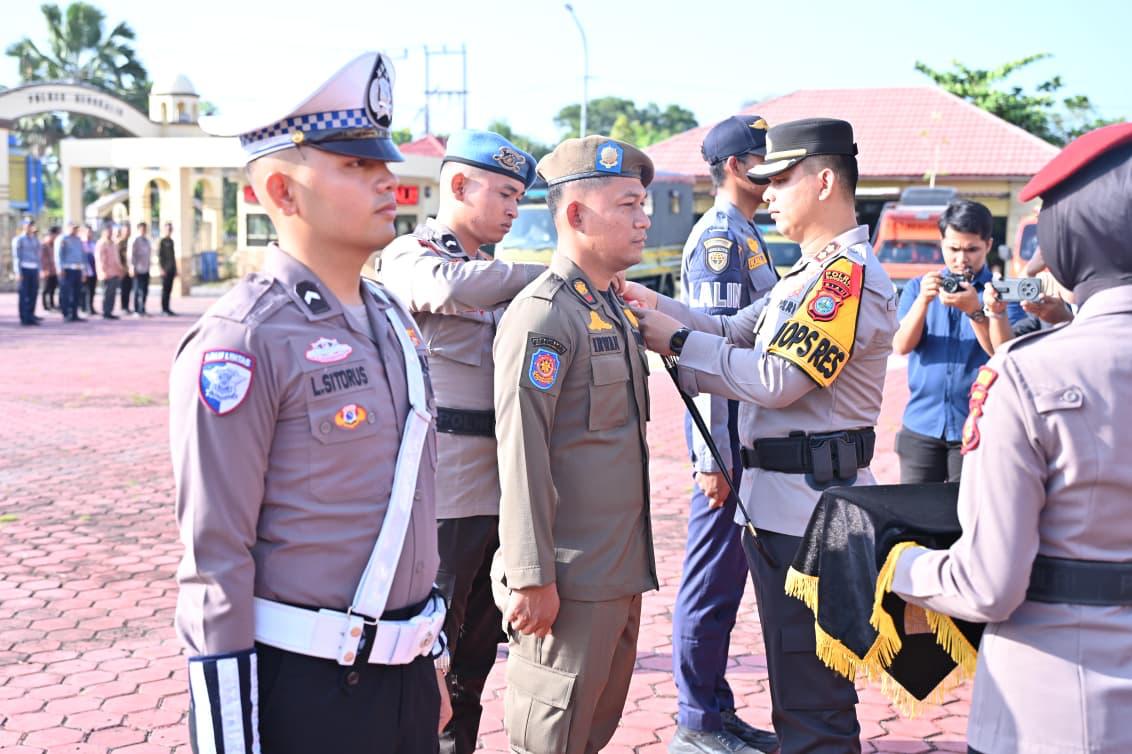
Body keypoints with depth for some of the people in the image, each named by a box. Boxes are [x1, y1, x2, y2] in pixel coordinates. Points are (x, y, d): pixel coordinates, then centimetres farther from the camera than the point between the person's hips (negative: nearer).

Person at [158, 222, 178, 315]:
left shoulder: (171, 241, 17)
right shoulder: (162, 241, -4)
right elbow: (159, 255, -9)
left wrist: (175, 269, 17)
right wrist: (162, 268, -16)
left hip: (171, 269, 7)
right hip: (165, 269, -7)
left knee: (169, 290, 6)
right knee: (165, 289, -6)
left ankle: (167, 308, 9)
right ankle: (164, 309, -4)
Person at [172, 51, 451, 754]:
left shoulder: (393, 318, 7)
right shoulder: (243, 340, -17)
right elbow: (215, 556, -17)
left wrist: (432, 656, 17)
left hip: (405, 675, 7)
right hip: (301, 687, -7)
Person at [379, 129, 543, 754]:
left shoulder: (489, 272, 19)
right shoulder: (409, 254, -6)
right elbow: (449, 287, -29)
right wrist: (549, 274, -21)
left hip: (496, 489, 8)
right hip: (441, 496, -8)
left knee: (476, 653, 17)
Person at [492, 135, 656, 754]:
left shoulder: (614, 308, 14)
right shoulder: (541, 316, -16)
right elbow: (521, 454, -20)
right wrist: (531, 578, -20)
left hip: (620, 570, 9)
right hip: (569, 583, -9)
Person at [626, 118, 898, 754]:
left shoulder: (851, 273, -16)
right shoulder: (812, 271, 17)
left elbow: (776, 379, -22)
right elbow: (735, 333, 16)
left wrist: (679, 340, -13)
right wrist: (657, 305, 4)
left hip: (809, 504, -10)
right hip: (780, 497, 10)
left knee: (811, 703, -2)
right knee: (800, 682, 21)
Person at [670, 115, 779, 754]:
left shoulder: (745, 237, 17)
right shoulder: (719, 238, -14)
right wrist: (712, 458, -22)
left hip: (750, 433, 10)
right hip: (728, 432, -10)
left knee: (727, 573, 15)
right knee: (714, 575, -1)